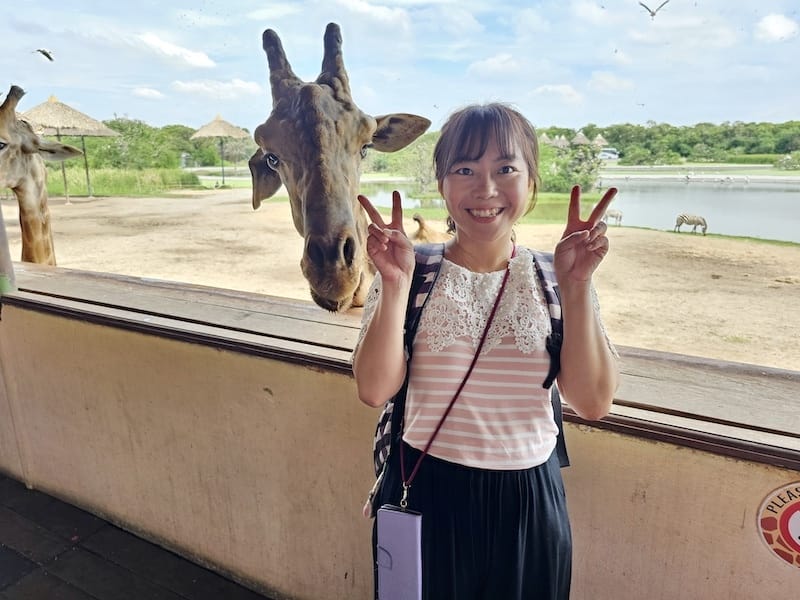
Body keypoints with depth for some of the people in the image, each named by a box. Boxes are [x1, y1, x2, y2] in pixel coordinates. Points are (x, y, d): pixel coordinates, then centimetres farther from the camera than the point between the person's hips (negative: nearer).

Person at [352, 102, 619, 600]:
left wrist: (576, 287, -20)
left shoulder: (555, 279, -4)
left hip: (529, 502, 2)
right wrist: (395, 286, -26)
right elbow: (376, 390, -16)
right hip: (426, 496, -1)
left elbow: (593, 402, -12)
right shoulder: (413, 275, -8)